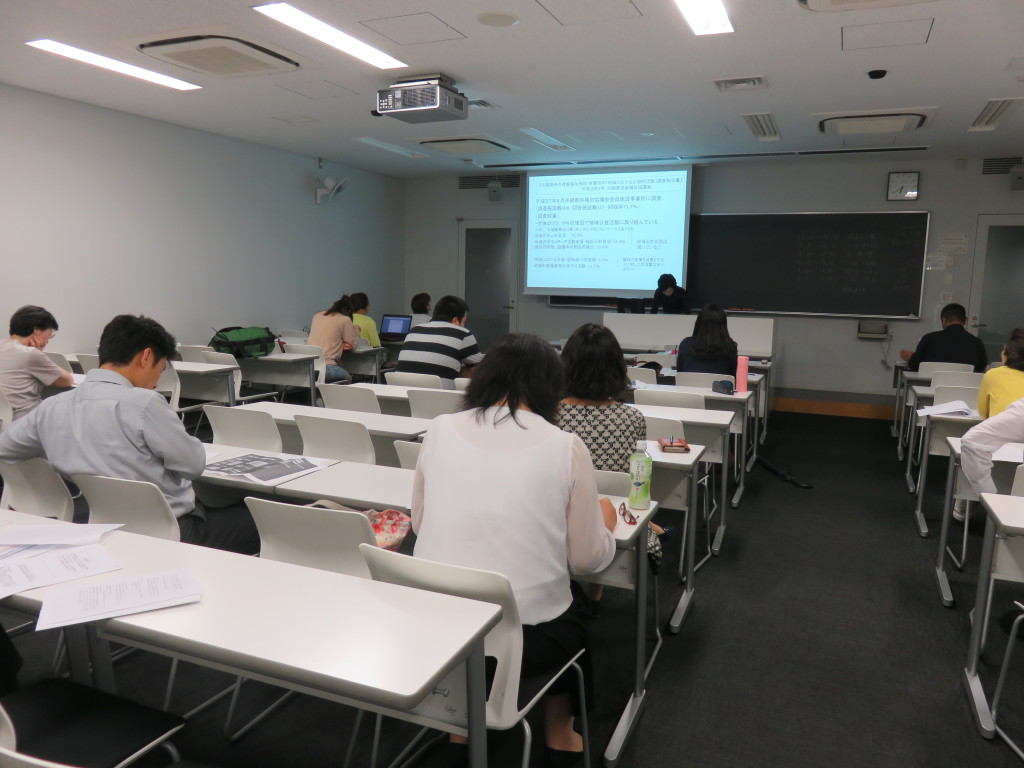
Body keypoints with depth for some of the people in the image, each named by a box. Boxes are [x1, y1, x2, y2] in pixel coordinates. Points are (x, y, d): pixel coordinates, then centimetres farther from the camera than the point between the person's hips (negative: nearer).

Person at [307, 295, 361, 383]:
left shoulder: (317, 316, 17)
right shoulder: (345, 320, -1)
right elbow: (354, 344, 8)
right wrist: (356, 329, 25)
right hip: (326, 367, -6)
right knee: (348, 377, 21)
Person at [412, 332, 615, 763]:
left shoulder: (440, 430, -1)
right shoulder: (566, 447, -8)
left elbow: (419, 525, 10)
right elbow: (588, 559, -2)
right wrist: (605, 524, 19)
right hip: (526, 634, -3)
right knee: (577, 604, 31)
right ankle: (559, 733, 44)